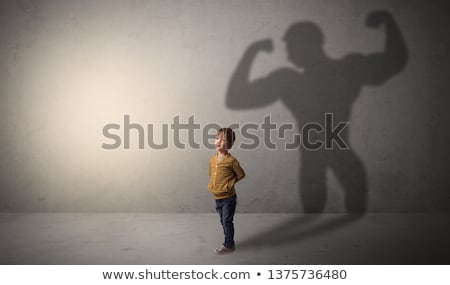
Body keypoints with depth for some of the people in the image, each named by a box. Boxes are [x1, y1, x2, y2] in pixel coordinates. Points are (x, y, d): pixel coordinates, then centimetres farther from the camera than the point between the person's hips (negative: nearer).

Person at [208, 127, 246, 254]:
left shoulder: (231, 160, -15)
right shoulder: (212, 159, 3)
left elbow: (241, 174, -6)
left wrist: (229, 183, -6)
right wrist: (212, 184, 4)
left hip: (228, 197, -6)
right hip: (217, 197, 6)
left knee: (227, 221, 2)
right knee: (223, 221, 17)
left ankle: (228, 244, 17)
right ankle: (228, 242, 30)